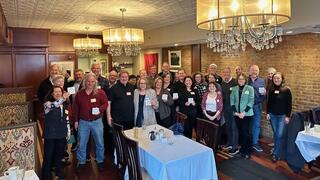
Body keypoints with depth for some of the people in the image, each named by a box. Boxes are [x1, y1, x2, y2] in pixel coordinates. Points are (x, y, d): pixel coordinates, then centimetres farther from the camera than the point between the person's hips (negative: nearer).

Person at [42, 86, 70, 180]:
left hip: (62, 134, 5)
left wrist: (68, 132, 10)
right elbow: (52, 106, -37)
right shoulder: (47, 103, -11)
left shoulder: (64, 105, 5)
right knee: (48, 156, 6)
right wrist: (62, 98, -53)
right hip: (50, 135, -5)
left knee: (59, 155, 19)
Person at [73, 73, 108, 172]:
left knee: (99, 142, 8)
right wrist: (76, 120, 5)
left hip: (97, 121, -1)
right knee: (81, 143, 9)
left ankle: (100, 161, 26)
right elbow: (76, 108, 7)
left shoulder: (100, 92, -5)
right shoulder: (79, 94, 3)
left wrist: (100, 109, -22)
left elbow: (105, 103, -2)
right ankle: (81, 162, 26)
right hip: (83, 122, 2)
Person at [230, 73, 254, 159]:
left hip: (247, 114, -3)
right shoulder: (234, 89, 6)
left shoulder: (250, 88, -3)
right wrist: (235, 112, -5)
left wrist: (244, 112, -14)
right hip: (237, 114, 3)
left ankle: (247, 151, 8)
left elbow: (251, 101, -8)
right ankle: (242, 148, 23)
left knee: (245, 132, -5)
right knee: (240, 131, 9)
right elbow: (232, 101, 5)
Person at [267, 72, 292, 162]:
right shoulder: (271, 90, 4)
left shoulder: (286, 90, -8)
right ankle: (277, 149, 27)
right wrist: (267, 113, 5)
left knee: (279, 135, -4)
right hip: (273, 115, 4)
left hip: (282, 116, -4)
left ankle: (276, 154, 6)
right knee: (275, 134, 12)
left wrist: (287, 116, -9)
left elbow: (289, 104, -7)